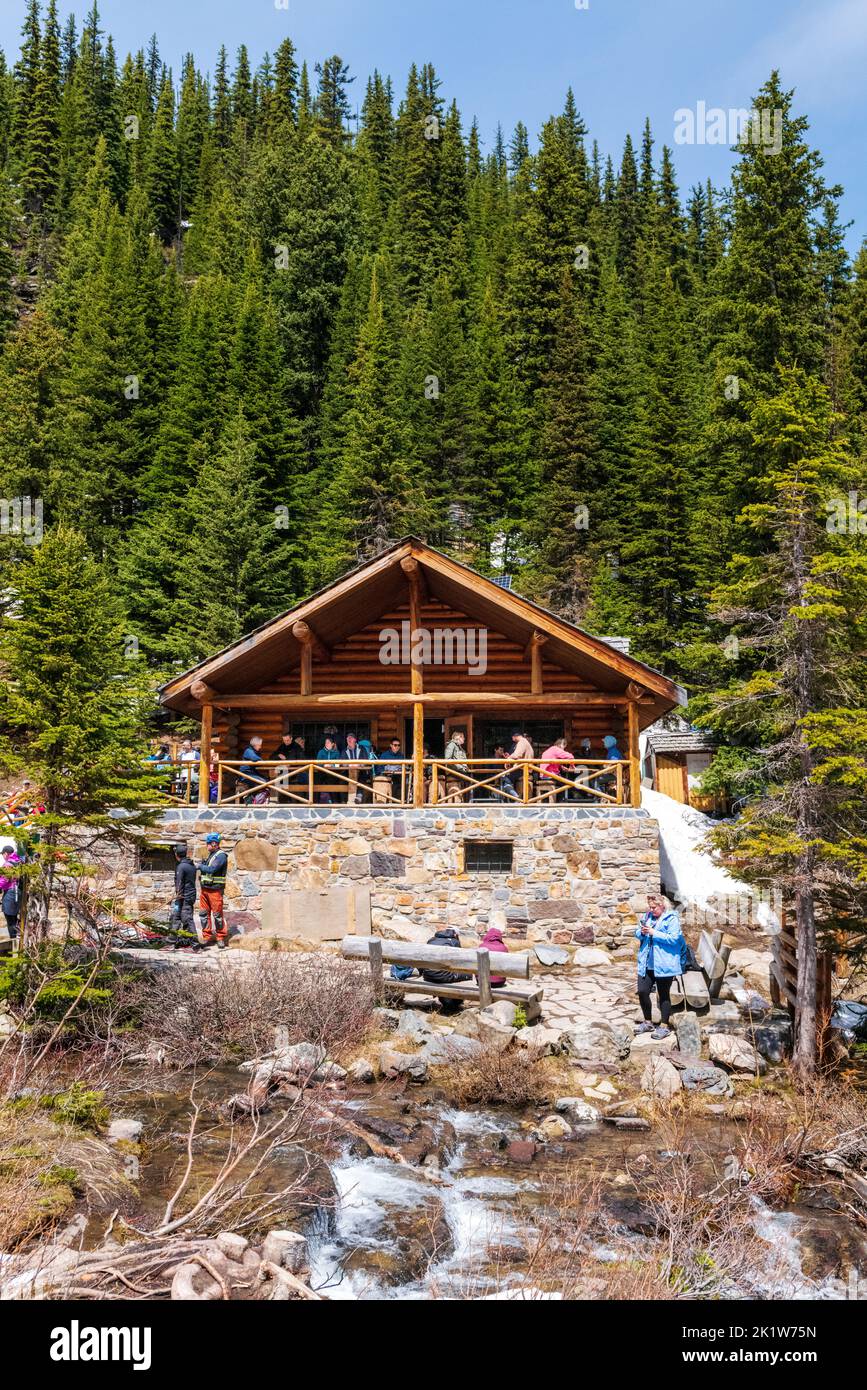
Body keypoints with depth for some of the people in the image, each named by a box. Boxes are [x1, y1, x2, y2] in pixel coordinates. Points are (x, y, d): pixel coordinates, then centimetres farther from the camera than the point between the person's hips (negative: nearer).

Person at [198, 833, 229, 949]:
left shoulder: (221, 856, -12)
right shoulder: (210, 855, 16)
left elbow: (212, 869, -21)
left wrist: (200, 866, -8)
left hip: (215, 890, -9)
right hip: (205, 889, 9)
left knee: (217, 914, -3)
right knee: (203, 913, 9)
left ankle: (221, 939, 7)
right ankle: (207, 937, 17)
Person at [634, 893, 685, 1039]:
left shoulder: (672, 919, -9)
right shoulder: (647, 916, 11)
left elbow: (673, 938, -18)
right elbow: (638, 935, 18)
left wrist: (653, 933, -20)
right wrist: (641, 932, -6)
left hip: (663, 965, -6)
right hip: (646, 964, 6)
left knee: (663, 995, 4)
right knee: (642, 991, 5)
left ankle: (664, 1026, 17)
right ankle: (648, 1022, 23)